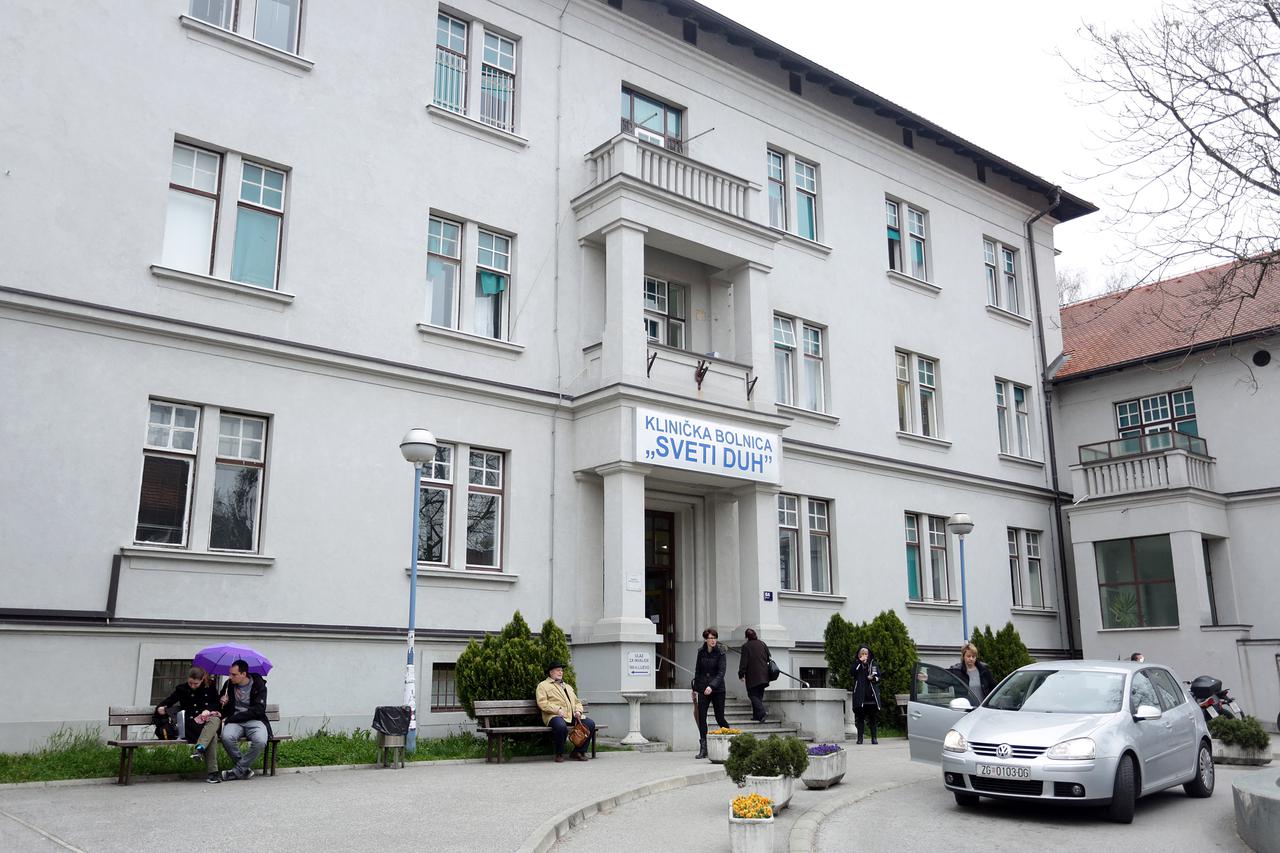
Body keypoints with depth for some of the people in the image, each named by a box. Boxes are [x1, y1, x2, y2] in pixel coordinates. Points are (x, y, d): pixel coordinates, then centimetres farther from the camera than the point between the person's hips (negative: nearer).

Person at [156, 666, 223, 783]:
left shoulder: (210, 687, 14)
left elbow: (218, 704, 15)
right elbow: (168, 701, 11)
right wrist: (160, 708, -12)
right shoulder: (182, 689, 12)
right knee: (212, 734, -35)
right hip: (192, 722, -2)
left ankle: (199, 748, -57)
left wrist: (208, 710, -6)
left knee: (214, 720, -39)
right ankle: (211, 771, -44)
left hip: (210, 717, 2)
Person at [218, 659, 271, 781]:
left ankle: (238, 770, -14)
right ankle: (245, 769, -15)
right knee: (227, 737, -33)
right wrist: (221, 701, -2)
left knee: (260, 741, -34)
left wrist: (233, 718, -14)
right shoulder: (229, 684, 9)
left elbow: (258, 710, -10)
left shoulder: (258, 685, -2)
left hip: (254, 720, -3)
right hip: (234, 721, 3)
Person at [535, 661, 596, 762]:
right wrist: (558, 710, -15)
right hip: (555, 716, -6)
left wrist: (578, 711, 6)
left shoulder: (568, 687, 34)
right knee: (561, 726, -40)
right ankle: (559, 754, -15)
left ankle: (578, 751, -5)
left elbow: (577, 702, 30)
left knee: (590, 724, -18)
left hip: (573, 716, 6)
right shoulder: (543, 685, 11)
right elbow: (542, 703, -3)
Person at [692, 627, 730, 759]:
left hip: (717, 690, -3)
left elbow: (721, 673, -17)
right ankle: (703, 749, 1)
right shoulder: (701, 652, 4)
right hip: (703, 689, 3)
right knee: (701, 717, -4)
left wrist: (712, 686, -30)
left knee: (719, 717, 2)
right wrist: (695, 689, 14)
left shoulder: (720, 653, -8)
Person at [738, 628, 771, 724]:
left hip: (752, 676, -6)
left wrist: (741, 674, -4)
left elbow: (743, 661, -10)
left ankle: (762, 712, -19)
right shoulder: (762, 644, 8)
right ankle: (757, 715, 15)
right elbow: (768, 658, 16)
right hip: (763, 675, 6)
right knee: (759, 695, 14)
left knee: (753, 695, -2)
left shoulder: (746, 646, -8)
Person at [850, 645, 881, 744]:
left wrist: (873, 678, -11)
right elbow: (853, 672, -12)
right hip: (860, 694, -1)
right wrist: (860, 662, -14)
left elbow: (879, 676, 9)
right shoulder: (856, 663, 8)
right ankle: (860, 737, 4)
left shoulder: (873, 663, 12)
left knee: (873, 717, 1)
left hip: (871, 693, 1)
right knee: (860, 717, -1)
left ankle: (874, 737, 7)